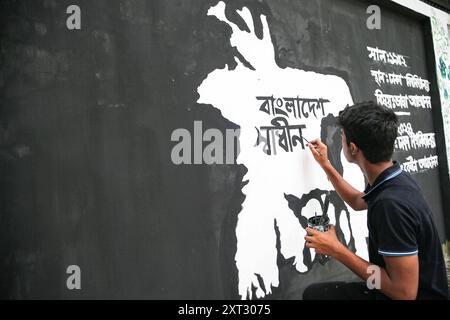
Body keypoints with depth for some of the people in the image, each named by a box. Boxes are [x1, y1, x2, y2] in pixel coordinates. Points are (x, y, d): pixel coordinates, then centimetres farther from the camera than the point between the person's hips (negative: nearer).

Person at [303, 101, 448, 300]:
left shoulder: (391, 203, -31)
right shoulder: (395, 179, 0)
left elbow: (405, 292, -29)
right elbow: (357, 202, 23)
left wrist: (336, 250, -23)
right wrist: (325, 165, 18)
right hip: (394, 289, 8)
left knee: (315, 294, -12)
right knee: (315, 292, 7)